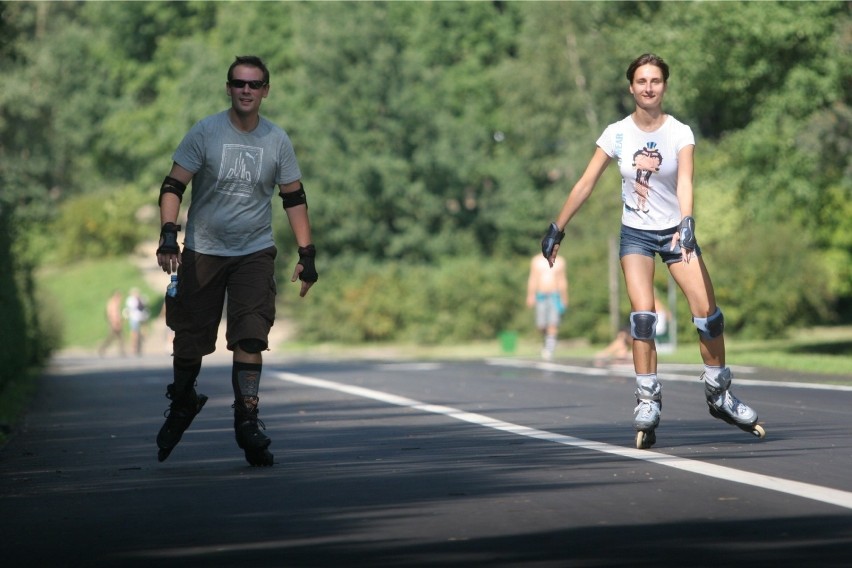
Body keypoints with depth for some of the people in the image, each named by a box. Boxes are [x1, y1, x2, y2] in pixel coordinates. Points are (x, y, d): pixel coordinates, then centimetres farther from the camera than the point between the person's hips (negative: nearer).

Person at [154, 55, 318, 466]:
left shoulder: (277, 141, 2)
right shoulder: (205, 133, -5)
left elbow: (294, 198, 9)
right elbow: (173, 186, -7)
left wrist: (306, 254, 3)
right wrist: (168, 232, -22)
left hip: (255, 252, 1)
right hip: (203, 251, -1)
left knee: (250, 336, -14)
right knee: (190, 340, 5)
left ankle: (247, 418, -8)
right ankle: (182, 403, 31)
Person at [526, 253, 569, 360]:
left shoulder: (559, 262, 7)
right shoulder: (536, 261, 8)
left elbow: (562, 282, 11)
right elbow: (532, 280, 8)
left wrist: (564, 299, 12)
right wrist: (530, 296, 1)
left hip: (555, 296, -1)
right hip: (541, 296, 1)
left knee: (553, 324, -14)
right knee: (541, 326, -4)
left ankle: (549, 349, -13)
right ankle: (547, 342, 25)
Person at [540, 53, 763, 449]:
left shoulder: (679, 133, -11)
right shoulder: (617, 134, -7)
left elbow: (685, 181, -25)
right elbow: (585, 184, -2)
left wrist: (686, 225, -42)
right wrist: (557, 229, -3)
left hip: (675, 231, 0)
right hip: (636, 233, 0)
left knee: (707, 313, -6)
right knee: (642, 315, -16)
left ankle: (719, 394, 13)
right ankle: (648, 401, -8)